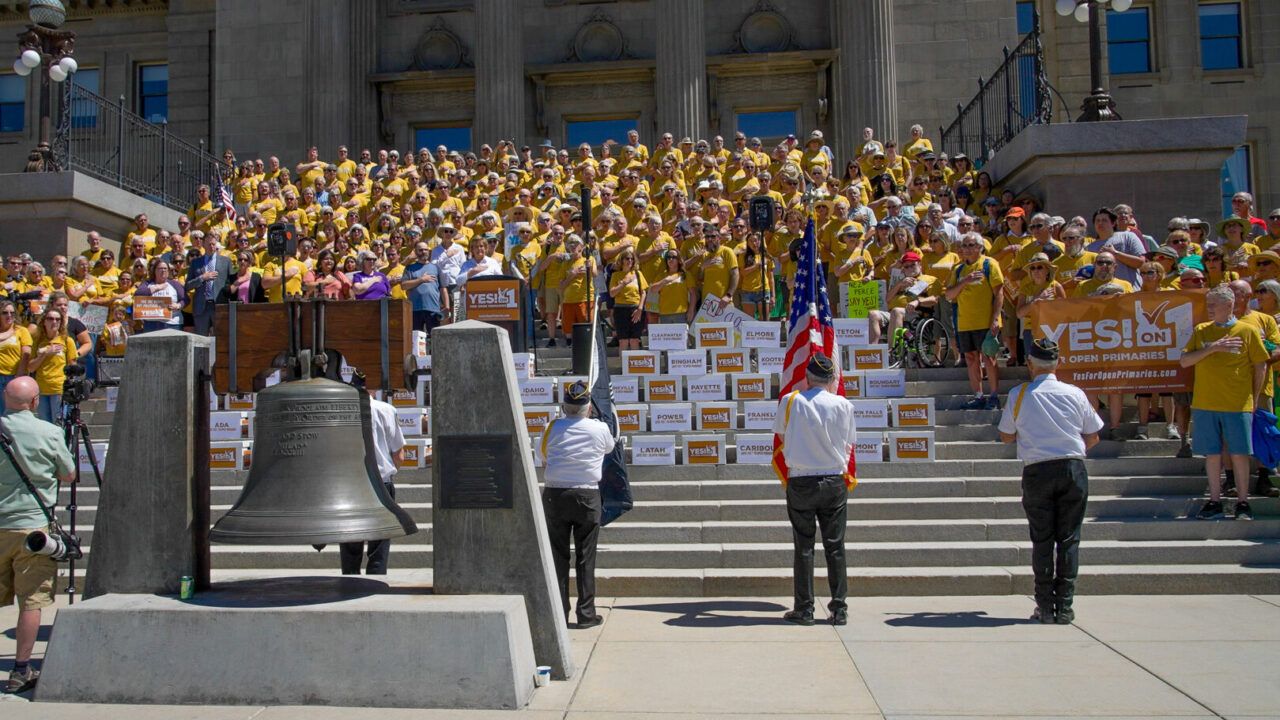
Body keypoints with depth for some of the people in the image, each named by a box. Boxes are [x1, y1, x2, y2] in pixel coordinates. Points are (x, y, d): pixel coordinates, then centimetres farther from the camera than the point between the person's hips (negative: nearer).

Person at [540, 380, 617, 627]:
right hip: (587, 496, -1)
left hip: (554, 495, 1)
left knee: (557, 555, 7)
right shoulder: (600, 429, -2)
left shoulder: (552, 428, 0)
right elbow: (610, 447, 19)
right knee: (586, 556, 5)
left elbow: (544, 460, 12)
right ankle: (586, 613, 6)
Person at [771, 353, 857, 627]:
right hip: (835, 481, 1)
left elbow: (780, 434, 9)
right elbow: (849, 444, 6)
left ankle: (804, 609, 8)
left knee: (803, 547, 5)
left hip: (800, 482, -1)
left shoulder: (790, 401, -5)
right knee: (835, 546, 7)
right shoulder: (843, 405, -3)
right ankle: (839, 608, 9)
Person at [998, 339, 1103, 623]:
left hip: (1037, 471, -1)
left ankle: (1045, 607, 6)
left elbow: (1006, 436, 7)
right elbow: (1093, 437, 8)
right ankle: (1065, 606, 6)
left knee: (1042, 540, 6)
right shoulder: (1075, 394, 2)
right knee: (1068, 539, 6)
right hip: (1073, 469, 1)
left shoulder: (1018, 395, -2)